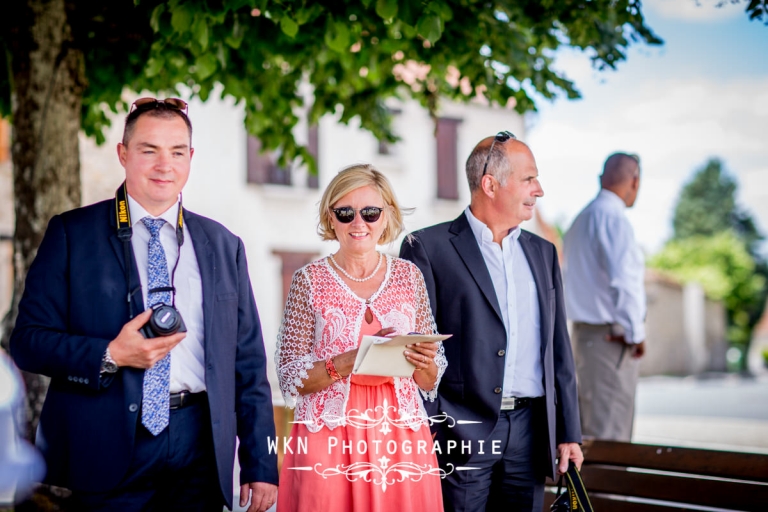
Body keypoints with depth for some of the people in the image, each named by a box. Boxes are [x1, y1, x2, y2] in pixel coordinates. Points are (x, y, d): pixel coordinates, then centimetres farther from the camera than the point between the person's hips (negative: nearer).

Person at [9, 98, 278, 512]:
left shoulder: (223, 245, 10)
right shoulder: (71, 234, 2)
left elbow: (248, 364, 9)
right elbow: (28, 340, -3)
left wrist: (261, 467, 6)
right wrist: (110, 355, -19)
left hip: (200, 449, 3)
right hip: (108, 447, -2)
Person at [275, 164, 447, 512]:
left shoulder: (409, 276, 6)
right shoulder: (310, 280, -1)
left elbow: (430, 381, 10)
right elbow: (290, 378, -5)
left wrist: (425, 364, -12)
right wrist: (351, 360, -20)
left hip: (401, 440, 2)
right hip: (328, 440, -2)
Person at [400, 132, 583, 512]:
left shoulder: (543, 252, 14)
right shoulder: (429, 249, -3)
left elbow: (558, 349, 15)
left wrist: (568, 433, 12)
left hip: (529, 433, 5)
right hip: (463, 433, -5)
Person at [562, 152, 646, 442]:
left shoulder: (581, 219, 15)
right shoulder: (612, 217, -14)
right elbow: (622, 280, -22)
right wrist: (636, 332, -13)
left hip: (584, 331, 9)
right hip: (611, 338, -9)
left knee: (591, 424, 15)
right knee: (611, 430, -6)